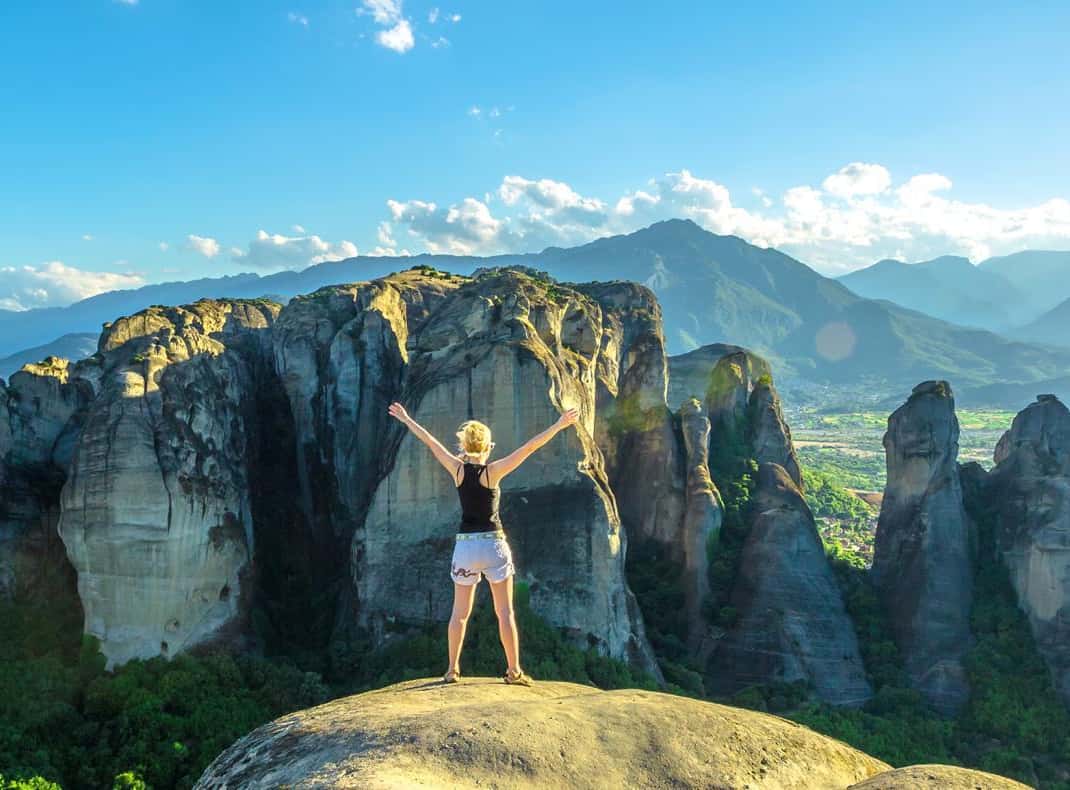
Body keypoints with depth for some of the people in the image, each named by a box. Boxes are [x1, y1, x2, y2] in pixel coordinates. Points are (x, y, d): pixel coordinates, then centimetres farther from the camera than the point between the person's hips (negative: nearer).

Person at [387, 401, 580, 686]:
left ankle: (453, 670, 15)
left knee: (460, 612, 13)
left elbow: (430, 441, 9)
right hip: (493, 545, -2)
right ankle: (514, 670, 6)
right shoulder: (492, 471, -8)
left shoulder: (458, 469, -1)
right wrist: (558, 425, -11)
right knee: (505, 611, 5)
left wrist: (406, 419, 20)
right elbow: (529, 447, -12)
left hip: (465, 545, 3)